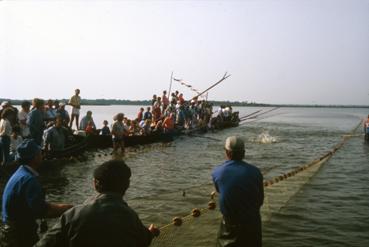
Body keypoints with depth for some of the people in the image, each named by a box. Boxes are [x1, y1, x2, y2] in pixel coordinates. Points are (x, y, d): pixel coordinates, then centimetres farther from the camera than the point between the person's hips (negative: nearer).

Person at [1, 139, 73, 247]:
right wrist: (67, 209, -19)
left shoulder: (21, 173, 5)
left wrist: (63, 207, 3)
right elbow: (41, 210, -31)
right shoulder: (29, 179, -26)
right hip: (20, 233, -9)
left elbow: (37, 204, 7)